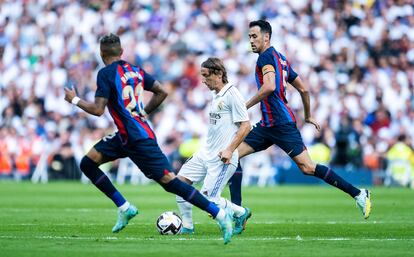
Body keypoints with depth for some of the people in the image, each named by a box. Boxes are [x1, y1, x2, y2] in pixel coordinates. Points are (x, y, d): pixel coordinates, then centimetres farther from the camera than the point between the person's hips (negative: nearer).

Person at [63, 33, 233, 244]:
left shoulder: (106, 74, -12)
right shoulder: (135, 70, 11)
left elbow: (98, 110, -17)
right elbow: (161, 92, 12)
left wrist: (75, 100, 0)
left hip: (138, 140, -9)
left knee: (169, 182, -9)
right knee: (87, 163, 9)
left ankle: (220, 215, -9)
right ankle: (124, 208, 10)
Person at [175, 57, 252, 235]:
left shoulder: (231, 94, -13)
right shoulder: (216, 96, 14)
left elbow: (245, 126, -17)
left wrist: (229, 150, -21)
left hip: (221, 158, -9)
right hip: (205, 153, 9)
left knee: (207, 199, -12)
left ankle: (241, 213, 11)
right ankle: (187, 227, 8)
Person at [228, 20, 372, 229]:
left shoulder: (267, 56, -9)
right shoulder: (280, 58, 18)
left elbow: (269, 86, -26)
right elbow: (303, 89, 21)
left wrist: (246, 106, -17)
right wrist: (308, 116, 32)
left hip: (282, 124, -10)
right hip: (266, 125, 10)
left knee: (307, 168, -13)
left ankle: (358, 194, -7)